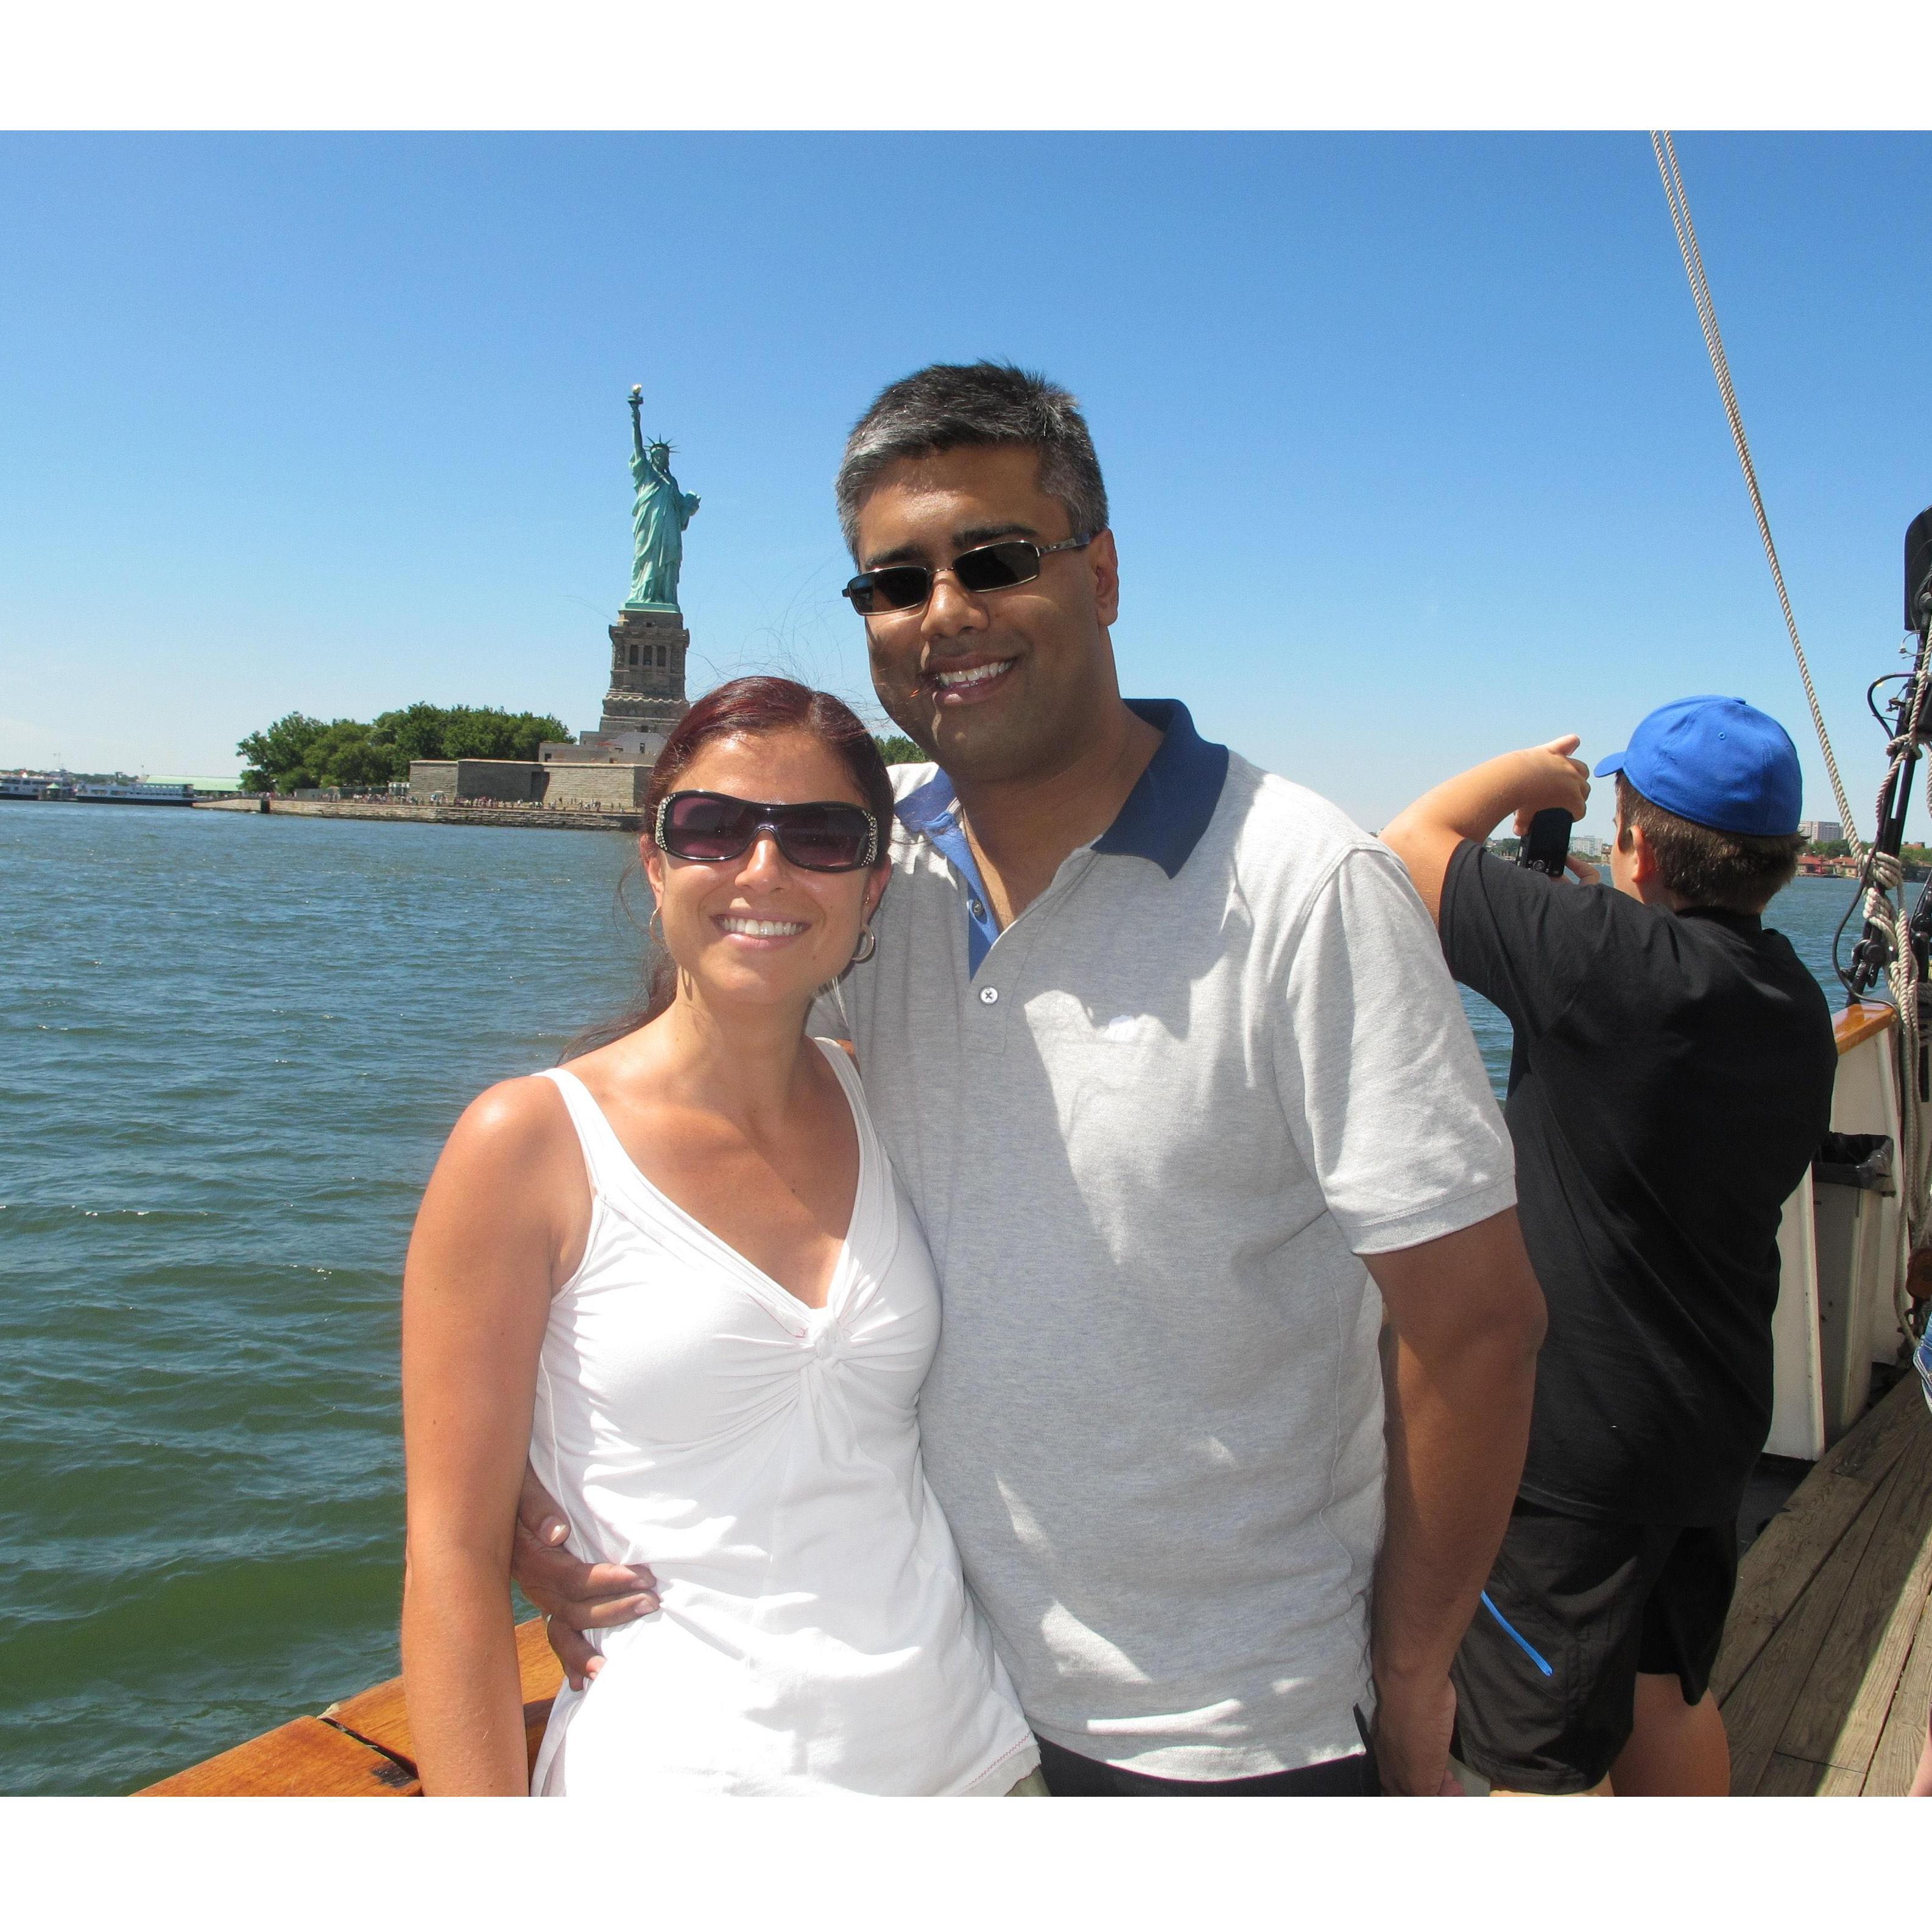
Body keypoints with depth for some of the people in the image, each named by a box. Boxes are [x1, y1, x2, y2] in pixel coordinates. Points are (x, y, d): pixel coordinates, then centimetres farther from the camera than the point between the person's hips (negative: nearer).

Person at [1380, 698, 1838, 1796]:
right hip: (1717, 1428, 8)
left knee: (1545, 1765, 7)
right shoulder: (1799, 1005, 0)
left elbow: (1413, 841, -17)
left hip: (1575, 1444, -8)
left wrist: (1538, 769, -1)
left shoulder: (1612, 958, -26)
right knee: (1671, 1696, 28)